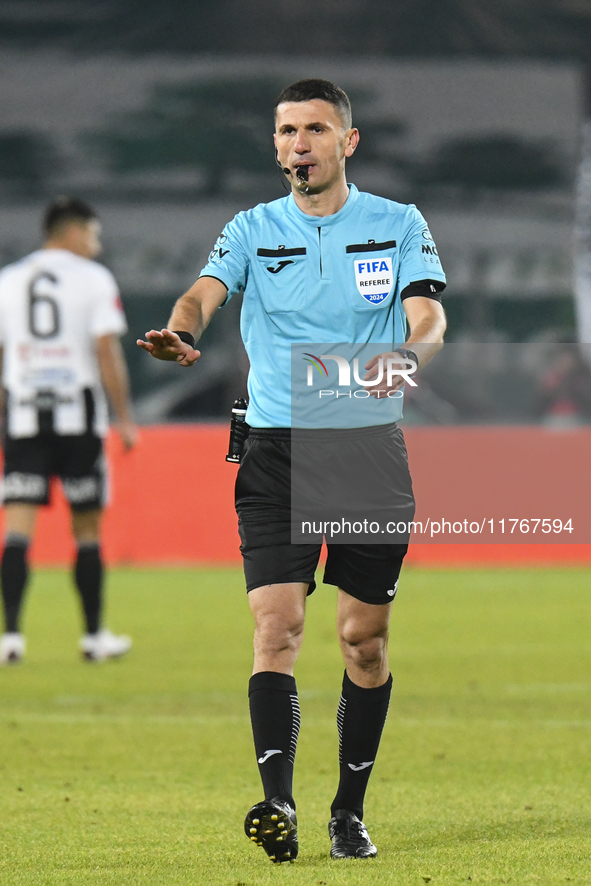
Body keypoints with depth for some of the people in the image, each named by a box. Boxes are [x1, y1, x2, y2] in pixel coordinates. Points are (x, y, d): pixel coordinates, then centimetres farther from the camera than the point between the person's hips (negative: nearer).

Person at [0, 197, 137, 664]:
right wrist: (125, 418, -3)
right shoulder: (94, 279, 0)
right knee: (88, 528, 9)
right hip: (78, 415, -2)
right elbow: (107, 353, -8)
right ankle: (95, 636, 15)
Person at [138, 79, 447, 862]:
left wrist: (407, 352, -31)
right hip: (276, 446, 0)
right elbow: (206, 290, -11)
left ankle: (350, 811, 17)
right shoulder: (252, 231, 6)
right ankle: (278, 807, -22)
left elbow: (429, 317, -8)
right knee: (276, 624, -14)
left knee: (364, 637, 4)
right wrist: (180, 330, -35)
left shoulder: (399, 225, 5)